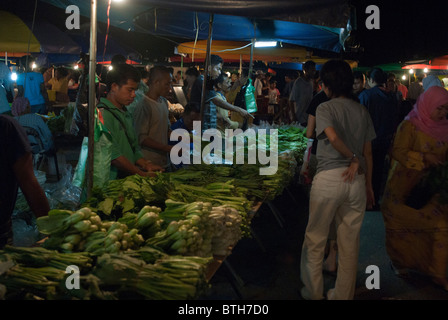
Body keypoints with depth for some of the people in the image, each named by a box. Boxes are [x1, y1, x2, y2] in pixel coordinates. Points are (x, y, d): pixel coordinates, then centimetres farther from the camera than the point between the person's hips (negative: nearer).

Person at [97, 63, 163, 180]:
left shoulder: (126, 114, 20)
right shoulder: (103, 114, -10)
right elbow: (113, 155, -15)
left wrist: (145, 165, 5)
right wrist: (141, 174, -10)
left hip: (128, 179, 8)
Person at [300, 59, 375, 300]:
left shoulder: (325, 108, -4)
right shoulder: (362, 111, 10)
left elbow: (333, 137, -23)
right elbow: (368, 152, 12)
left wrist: (353, 158, -9)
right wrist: (369, 185, 19)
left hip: (329, 177, -5)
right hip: (356, 179, 5)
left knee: (315, 240, 10)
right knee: (350, 242, 12)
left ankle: (313, 293, 19)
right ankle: (343, 294, 24)